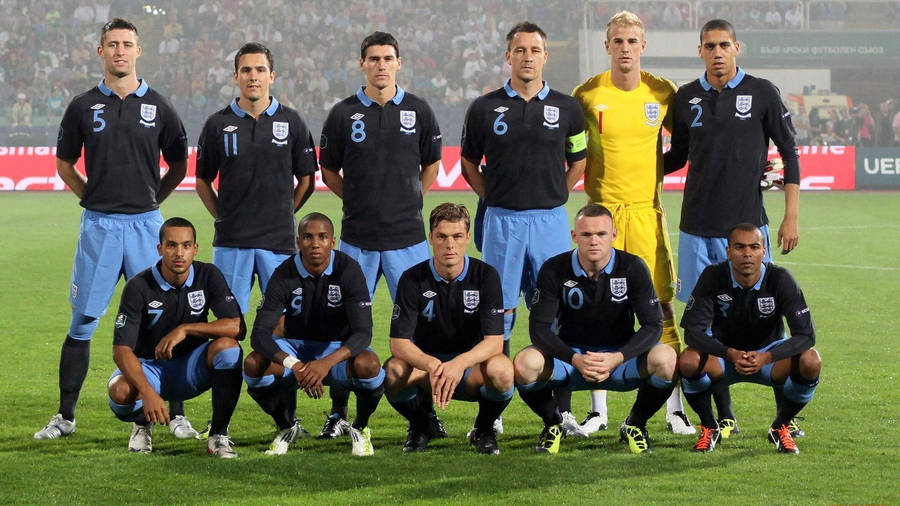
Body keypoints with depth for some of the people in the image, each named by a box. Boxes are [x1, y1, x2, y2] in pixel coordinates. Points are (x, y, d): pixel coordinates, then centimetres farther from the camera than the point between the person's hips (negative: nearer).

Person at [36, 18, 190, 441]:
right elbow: (64, 163, 15)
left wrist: (150, 199, 7)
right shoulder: (83, 106, 5)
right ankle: (65, 417, 12)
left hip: (146, 223, 0)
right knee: (82, 322, 3)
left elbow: (179, 166, 14)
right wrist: (93, 197, 7)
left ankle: (176, 414, 8)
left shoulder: (158, 107, 5)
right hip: (97, 226, 0)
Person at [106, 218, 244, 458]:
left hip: (191, 369, 2)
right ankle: (142, 424, 5)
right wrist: (148, 393, -38)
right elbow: (121, 349, -22)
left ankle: (218, 435, -18)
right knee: (120, 391, -35)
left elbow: (237, 327, -18)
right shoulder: (139, 287, -17)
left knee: (228, 346, -29)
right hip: (148, 367, -2)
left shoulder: (208, 276, -9)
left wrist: (185, 329, -28)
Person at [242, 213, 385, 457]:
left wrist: (327, 362, -42)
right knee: (254, 364, -28)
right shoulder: (284, 275, -14)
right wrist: (294, 365, -38)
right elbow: (259, 334, -20)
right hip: (296, 349, 2)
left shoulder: (348, 270, -17)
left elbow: (363, 333, -23)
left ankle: (360, 428, -3)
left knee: (368, 365, -36)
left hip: (338, 349, -2)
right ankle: (287, 426, 2)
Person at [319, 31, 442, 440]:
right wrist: (360, 201, 5)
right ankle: (338, 412, 12)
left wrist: (409, 201, 9)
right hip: (357, 237, 0)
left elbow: (432, 163, 17)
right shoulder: (344, 114, 2)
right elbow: (329, 171, 12)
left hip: (407, 235, 0)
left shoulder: (418, 111, 4)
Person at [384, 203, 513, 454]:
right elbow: (399, 342, -15)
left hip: (472, 369, 0)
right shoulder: (413, 279, -8)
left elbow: (494, 341, -17)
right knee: (394, 370, -32)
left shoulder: (485, 276, -9)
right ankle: (419, 427, 2)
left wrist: (459, 364, -37)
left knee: (501, 369, -34)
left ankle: (484, 429, 0)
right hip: (425, 361, 1)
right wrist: (431, 365, -36)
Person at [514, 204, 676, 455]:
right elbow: (539, 328, -13)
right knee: (525, 363, -32)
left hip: (621, 358, 0)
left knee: (666, 358, -31)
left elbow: (653, 325, -12)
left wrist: (617, 358, -28)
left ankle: (636, 424, -1)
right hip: (570, 356, 0)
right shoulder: (554, 270, -9)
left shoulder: (633, 268, -8)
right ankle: (553, 422, 2)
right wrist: (575, 360, -30)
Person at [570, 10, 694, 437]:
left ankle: (674, 407, 3)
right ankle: (597, 408, 9)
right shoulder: (587, 94, 0)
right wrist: (586, 182, 0)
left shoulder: (662, 93, 3)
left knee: (661, 306, -3)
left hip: (647, 209, 0)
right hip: (602, 208, 0)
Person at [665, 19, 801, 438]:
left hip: (747, 225, -3)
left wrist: (791, 216, 0)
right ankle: (723, 416, 10)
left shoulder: (761, 94, 1)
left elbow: (789, 153, 4)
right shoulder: (686, 98, 8)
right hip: (697, 227, 3)